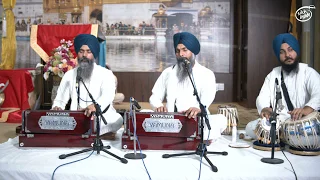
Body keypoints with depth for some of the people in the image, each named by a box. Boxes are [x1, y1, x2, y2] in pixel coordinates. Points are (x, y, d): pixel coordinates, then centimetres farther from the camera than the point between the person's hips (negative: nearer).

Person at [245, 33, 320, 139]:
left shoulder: (308, 73, 3)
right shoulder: (273, 75, 16)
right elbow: (262, 98, 4)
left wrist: (308, 108, -40)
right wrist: (264, 109, -22)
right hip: (277, 121, 4)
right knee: (250, 128, -22)